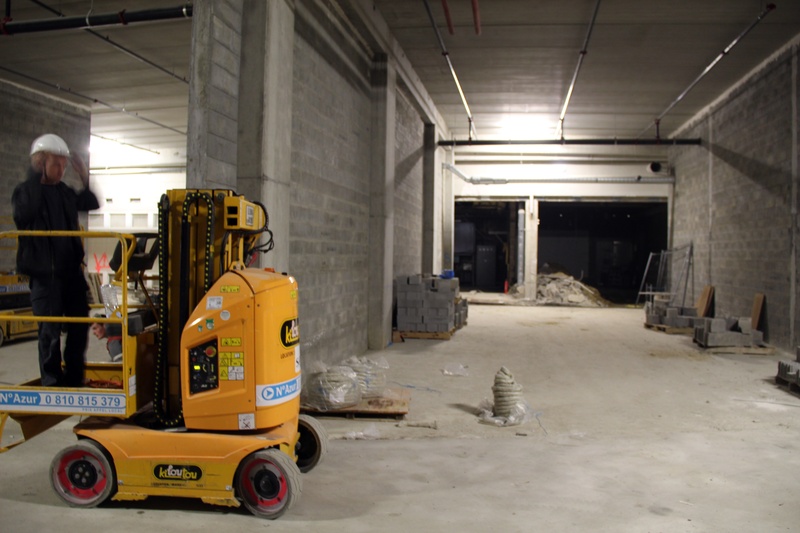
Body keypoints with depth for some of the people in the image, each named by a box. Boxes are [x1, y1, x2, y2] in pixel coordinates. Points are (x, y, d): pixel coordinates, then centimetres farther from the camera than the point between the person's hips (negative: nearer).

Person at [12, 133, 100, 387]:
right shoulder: (26, 190, -6)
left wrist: (85, 179, 5)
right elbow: (24, 213, -26)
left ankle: (74, 380, 26)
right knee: (50, 330, -3)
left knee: (79, 326, 11)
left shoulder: (65, 191, 12)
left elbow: (91, 204, 22)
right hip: (45, 272, -6)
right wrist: (35, 175, -23)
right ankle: (52, 383, 10)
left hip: (71, 269, 6)